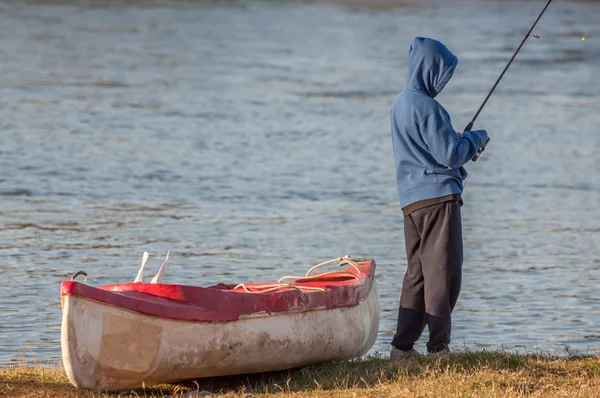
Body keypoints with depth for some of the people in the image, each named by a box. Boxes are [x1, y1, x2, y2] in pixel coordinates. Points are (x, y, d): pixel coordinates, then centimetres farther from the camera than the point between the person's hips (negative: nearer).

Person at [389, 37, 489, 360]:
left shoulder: (400, 104, 15)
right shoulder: (427, 107, -15)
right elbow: (449, 155, -16)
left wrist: (464, 143, 16)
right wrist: (475, 139, 1)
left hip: (411, 200, 9)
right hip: (438, 195, -9)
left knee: (417, 273, 12)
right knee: (443, 273, -5)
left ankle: (402, 347, 10)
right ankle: (438, 348, -6)